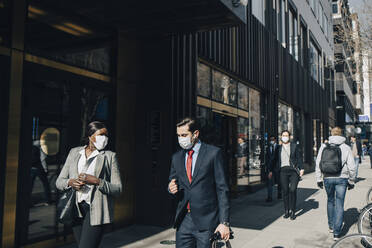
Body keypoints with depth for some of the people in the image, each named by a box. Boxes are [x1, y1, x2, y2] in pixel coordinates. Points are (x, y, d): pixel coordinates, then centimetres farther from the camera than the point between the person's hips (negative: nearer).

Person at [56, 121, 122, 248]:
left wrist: (97, 181, -19)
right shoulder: (74, 152, 11)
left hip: (96, 210, -4)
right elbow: (59, 181, 12)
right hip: (76, 210, 5)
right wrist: (70, 182, -11)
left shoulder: (110, 156, 0)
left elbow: (118, 188, -4)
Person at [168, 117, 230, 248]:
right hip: (183, 221, 4)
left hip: (206, 221, -4)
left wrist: (224, 222, -10)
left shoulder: (214, 153, -3)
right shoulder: (176, 157, 11)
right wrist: (171, 188, -4)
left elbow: (222, 189, -5)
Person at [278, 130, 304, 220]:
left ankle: (292, 211, 0)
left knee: (293, 190, -11)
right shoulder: (279, 148, 14)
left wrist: (301, 168, -4)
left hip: (293, 170, -2)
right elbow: (277, 160, 16)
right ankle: (286, 211, 12)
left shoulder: (294, 146, 8)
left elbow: (299, 157, 5)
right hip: (283, 171, 2)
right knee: (285, 191, 2)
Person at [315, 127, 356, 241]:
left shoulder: (324, 147, 1)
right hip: (341, 178, -1)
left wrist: (319, 179, 7)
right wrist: (351, 181, 9)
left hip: (328, 178, 2)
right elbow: (352, 167, -2)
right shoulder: (346, 148, -1)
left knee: (330, 201, 21)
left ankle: (331, 226, 30)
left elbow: (318, 164, 0)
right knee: (339, 204, 2)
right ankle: (336, 232, 0)